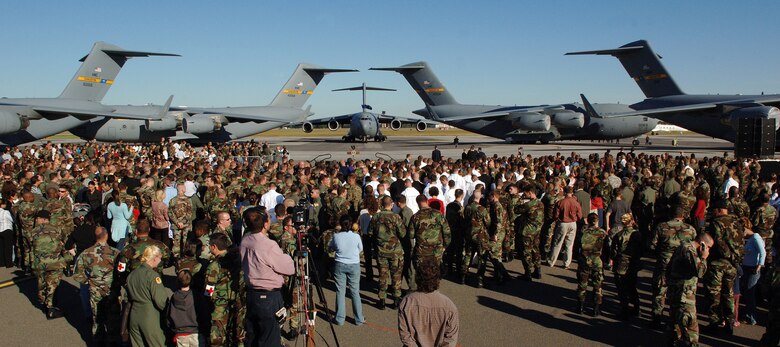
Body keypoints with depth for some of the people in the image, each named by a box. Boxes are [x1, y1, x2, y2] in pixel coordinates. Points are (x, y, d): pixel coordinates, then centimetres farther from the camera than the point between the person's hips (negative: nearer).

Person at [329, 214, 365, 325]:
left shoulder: (336, 236, -9)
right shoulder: (356, 236, -12)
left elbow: (330, 248, 8)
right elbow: (360, 249, 4)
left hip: (339, 265, 0)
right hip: (354, 266, 0)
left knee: (340, 292, 9)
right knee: (355, 292, 8)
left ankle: (340, 319, 13)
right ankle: (359, 319, 16)